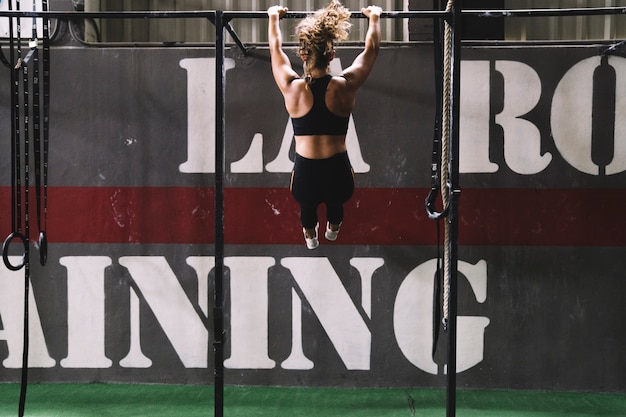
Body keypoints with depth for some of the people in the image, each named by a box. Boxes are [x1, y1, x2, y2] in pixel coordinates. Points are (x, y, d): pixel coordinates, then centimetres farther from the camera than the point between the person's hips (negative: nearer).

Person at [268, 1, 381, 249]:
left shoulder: (291, 88, -13)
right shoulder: (344, 86, -14)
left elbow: (275, 50, 7)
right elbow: (371, 50, 4)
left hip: (305, 171, 0)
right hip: (337, 169, 0)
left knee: (307, 205, 36)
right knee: (335, 203, 36)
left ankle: (310, 236, 62)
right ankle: (333, 229, 65)